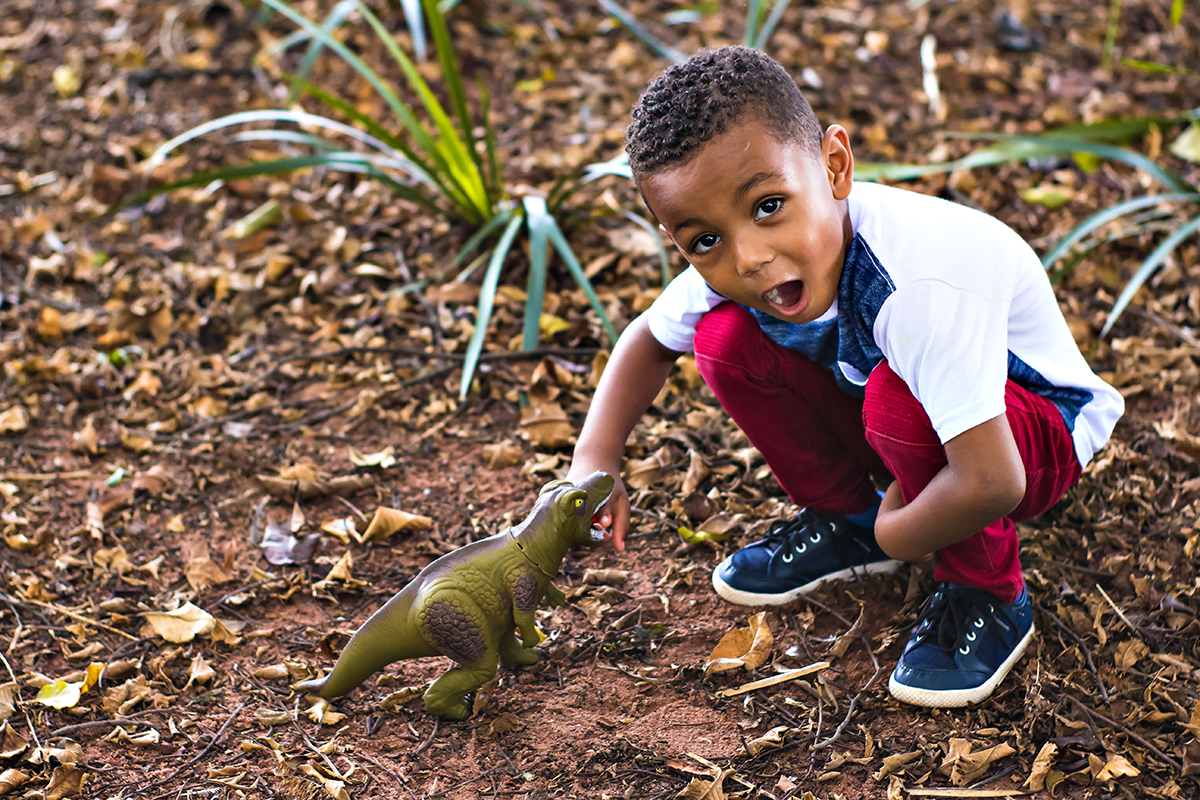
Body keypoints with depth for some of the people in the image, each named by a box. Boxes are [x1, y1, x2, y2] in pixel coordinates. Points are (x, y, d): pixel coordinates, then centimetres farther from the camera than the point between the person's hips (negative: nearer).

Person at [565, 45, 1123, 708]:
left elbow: (991, 483, -44)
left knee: (897, 397, -37)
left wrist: (896, 537, -24)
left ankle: (987, 594, -12)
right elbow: (649, 337, 4)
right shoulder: (724, 271, -19)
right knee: (728, 340, -13)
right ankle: (843, 518, 9)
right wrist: (596, 460, -10)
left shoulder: (922, 284, -41)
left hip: (1040, 427, -6)